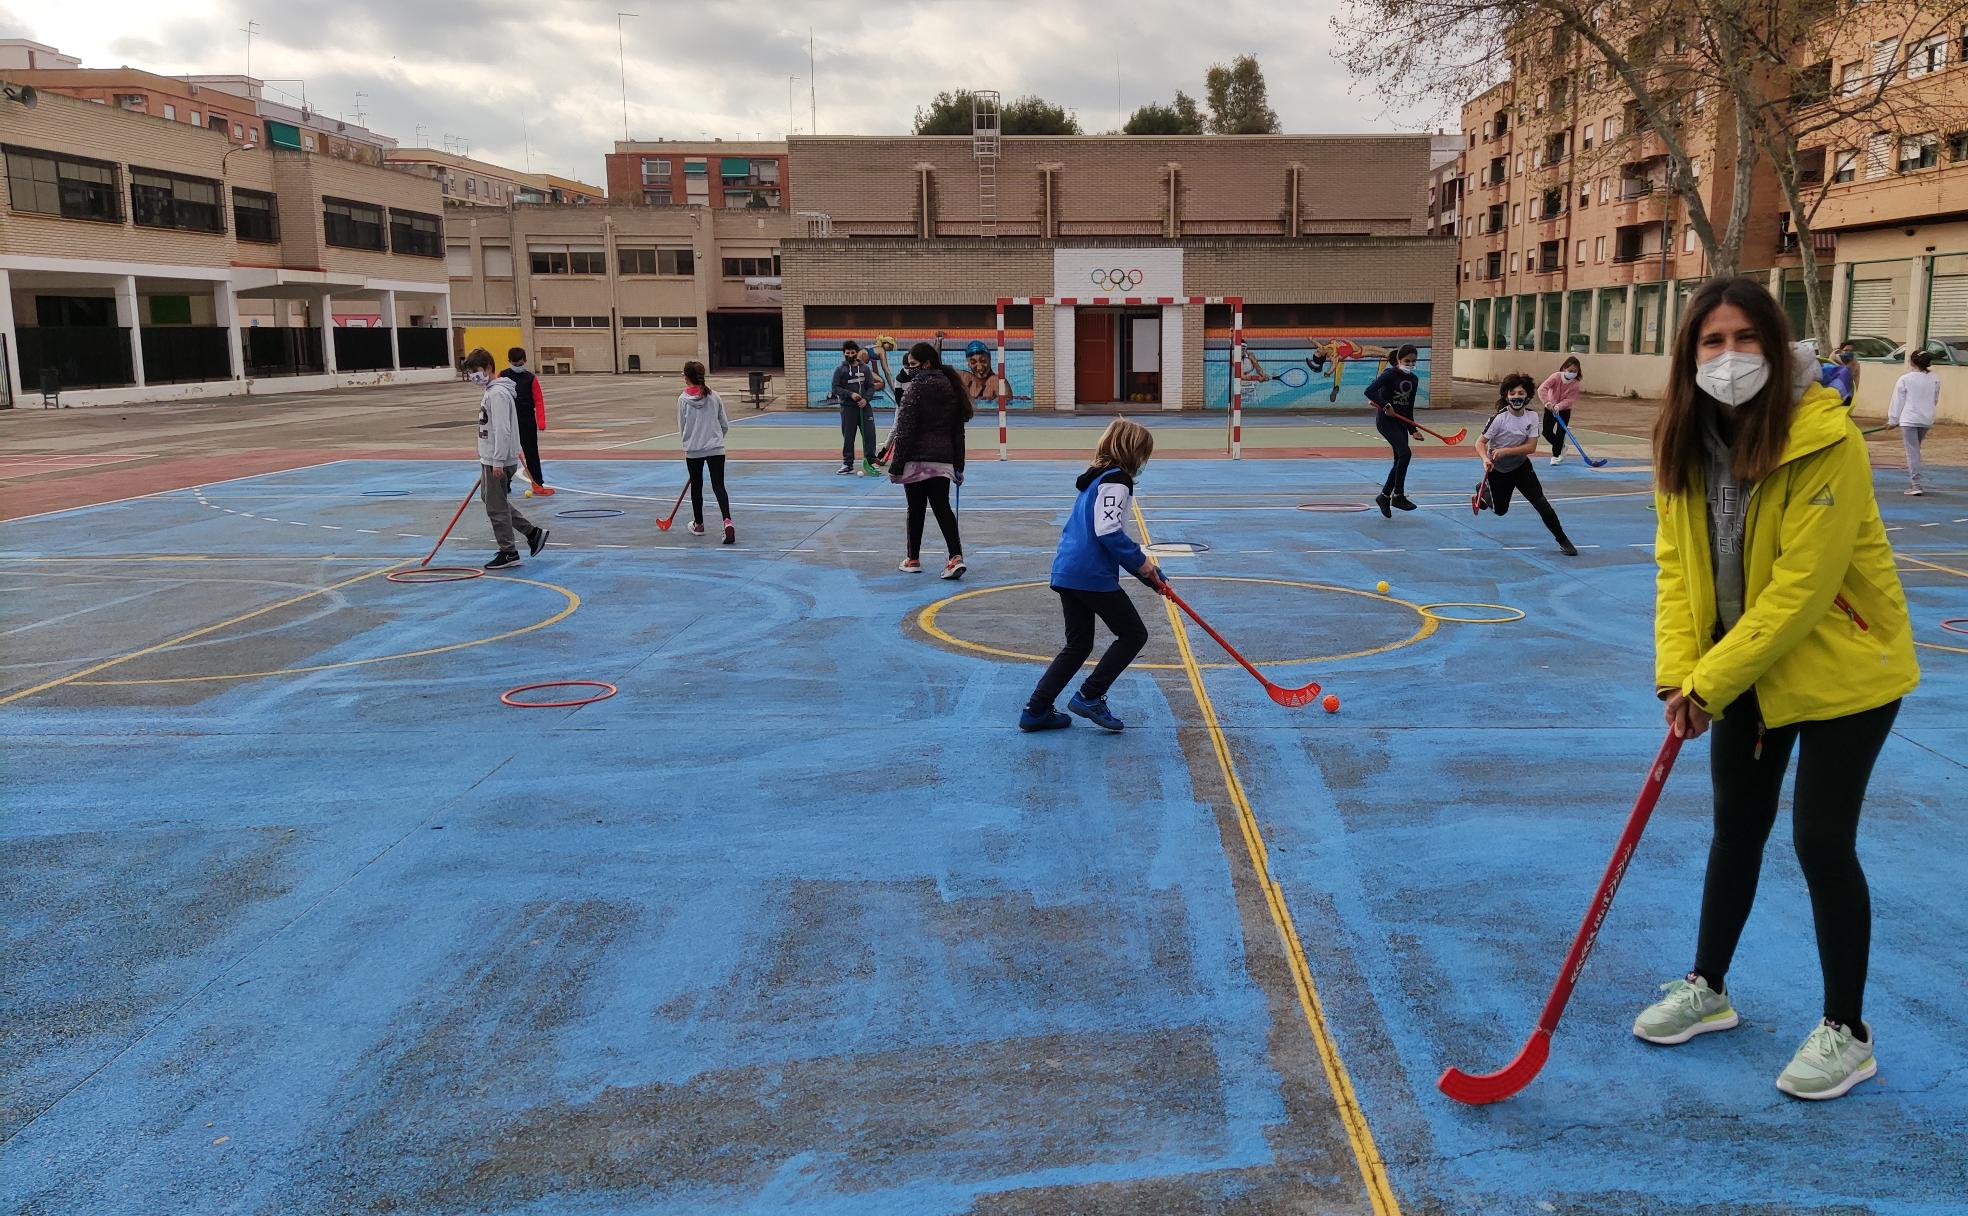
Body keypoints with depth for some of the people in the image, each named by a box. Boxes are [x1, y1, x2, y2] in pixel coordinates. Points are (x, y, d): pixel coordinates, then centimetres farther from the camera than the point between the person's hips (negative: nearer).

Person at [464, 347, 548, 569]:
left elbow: (502, 429, -24)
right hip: (490, 459, 10)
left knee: (496, 506, -2)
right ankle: (532, 532, 22)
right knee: (493, 500, 18)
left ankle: (508, 553, 7)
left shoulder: (497, 393, -18)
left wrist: (497, 462, -25)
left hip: (498, 461, -10)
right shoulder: (490, 391, 14)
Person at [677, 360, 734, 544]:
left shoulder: (683, 399, -5)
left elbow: (682, 428, 2)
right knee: (719, 486, -1)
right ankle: (727, 521, -22)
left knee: (696, 486, 15)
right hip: (716, 448, 1)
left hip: (693, 450, -1)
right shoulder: (714, 397, 0)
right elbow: (725, 425, 5)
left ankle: (698, 524, 28)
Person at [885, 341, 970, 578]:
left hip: (916, 460, -5)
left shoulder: (916, 388, -11)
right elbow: (958, 431, 14)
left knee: (916, 509, 7)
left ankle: (913, 559, 18)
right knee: (942, 507, 5)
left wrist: (896, 467, -9)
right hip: (943, 460, 5)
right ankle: (956, 557, -9)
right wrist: (958, 465, 19)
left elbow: (904, 432, -13)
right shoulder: (951, 387, 9)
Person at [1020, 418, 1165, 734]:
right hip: (1093, 575, -9)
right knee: (1134, 635, 5)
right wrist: (1140, 560, -8)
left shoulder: (1096, 478, 23)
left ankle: (1036, 710, 13)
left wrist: (1148, 573, 22)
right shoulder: (1116, 480, -8)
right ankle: (1089, 697, 3)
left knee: (1078, 645, 16)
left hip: (1066, 571, 9)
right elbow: (1108, 530, -21)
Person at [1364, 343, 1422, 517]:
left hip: (1401, 421, 8)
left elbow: (1409, 407, 13)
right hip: (1385, 420, -8)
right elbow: (1369, 391, -23)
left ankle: (1384, 496, 23)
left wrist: (1412, 429, 7)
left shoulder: (1414, 380, 9)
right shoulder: (1390, 374, -11)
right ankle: (1398, 496, -12)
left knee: (1399, 461, 8)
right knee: (1405, 453, -20)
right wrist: (1386, 405, -26)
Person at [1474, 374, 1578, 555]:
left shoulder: (1532, 417, -14)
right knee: (1500, 510, 15)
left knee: (1541, 502, -12)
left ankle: (1562, 540, -1)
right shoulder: (1499, 418, -24)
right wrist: (1485, 459, -40)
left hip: (1521, 467, 2)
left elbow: (1531, 447, -18)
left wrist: (1505, 451, -30)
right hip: (1498, 470, -2)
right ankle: (1483, 490, 49)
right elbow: (1480, 442, -21)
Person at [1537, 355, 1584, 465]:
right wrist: (1547, 402, -43)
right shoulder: (1556, 377, -21)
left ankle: (1556, 455, 4)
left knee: (1560, 433, -8)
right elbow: (1542, 389, -31)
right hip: (1550, 408, 1)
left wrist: (1558, 406, -38)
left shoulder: (1574, 384, -17)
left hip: (1564, 410, 0)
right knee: (1547, 432, -1)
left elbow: (1569, 399, -20)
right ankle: (1561, 447, 25)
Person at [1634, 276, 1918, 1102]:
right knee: (1736, 828, 15)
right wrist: (1679, 673, -15)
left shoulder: (1825, 441, -24)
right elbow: (1677, 562, -4)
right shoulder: (1684, 443, -6)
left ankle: (1846, 1032, 17)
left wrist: (1712, 683, -23)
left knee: (1821, 841, -2)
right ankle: (1708, 988, 32)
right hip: (1742, 670, 6)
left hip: (1839, 666, -6)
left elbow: (1801, 588, -26)